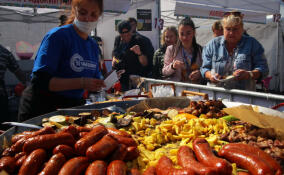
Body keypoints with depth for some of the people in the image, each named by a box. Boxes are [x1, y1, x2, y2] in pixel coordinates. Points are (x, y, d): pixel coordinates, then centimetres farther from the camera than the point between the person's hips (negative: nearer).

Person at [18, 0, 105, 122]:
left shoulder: (93, 46, 7)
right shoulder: (57, 35, -15)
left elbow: (94, 81, 16)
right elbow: (40, 81, -23)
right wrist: (81, 83, -30)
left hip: (73, 107, 7)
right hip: (42, 108, -6)